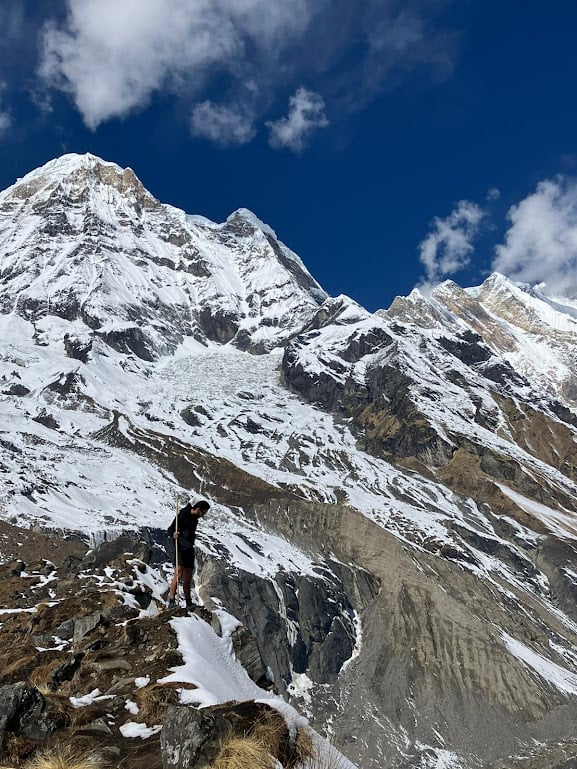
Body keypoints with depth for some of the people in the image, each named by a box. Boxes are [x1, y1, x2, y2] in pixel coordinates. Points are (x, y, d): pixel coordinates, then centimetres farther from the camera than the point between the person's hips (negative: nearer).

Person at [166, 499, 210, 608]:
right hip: (180, 548, -8)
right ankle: (171, 600, -22)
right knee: (179, 573, -20)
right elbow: (170, 529, -12)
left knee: (188, 577, 12)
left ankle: (188, 602, 21)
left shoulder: (194, 517, 13)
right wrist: (173, 534, -31)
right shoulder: (183, 515, -11)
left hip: (189, 549, 8)